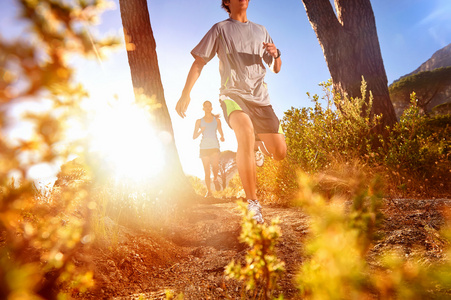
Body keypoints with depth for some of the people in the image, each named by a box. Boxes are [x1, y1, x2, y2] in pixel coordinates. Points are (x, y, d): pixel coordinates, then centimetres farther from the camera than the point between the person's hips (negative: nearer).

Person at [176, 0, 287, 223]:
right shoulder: (220, 29, 12)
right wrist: (186, 93, -7)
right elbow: (199, 62, 5)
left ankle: (258, 141, 33)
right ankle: (252, 203, -30)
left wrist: (275, 53, 0)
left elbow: (276, 69, 23)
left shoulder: (261, 31, 22)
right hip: (233, 94, -4)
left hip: (260, 98, 4)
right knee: (246, 133, -35)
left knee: (279, 152, -5)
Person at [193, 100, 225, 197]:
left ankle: (215, 179, 7)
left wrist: (222, 137, -4)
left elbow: (221, 133, 20)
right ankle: (209, 191, 7)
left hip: (214, 146, 0)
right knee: (207, 170, -3)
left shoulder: (217, 120, 13)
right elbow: (194, 137, 9)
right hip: (204, 147, 1)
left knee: (215, 165, -25)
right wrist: (201, 131, -9)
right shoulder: (199, 121, 11)